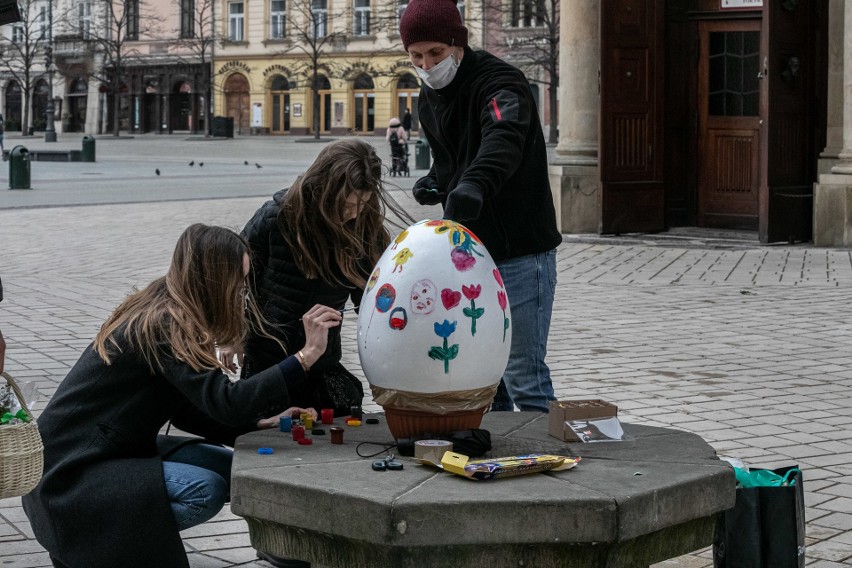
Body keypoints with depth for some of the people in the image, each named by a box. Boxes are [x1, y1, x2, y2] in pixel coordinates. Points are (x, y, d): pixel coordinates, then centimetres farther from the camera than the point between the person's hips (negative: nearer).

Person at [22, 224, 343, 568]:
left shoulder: (164, 312, 5)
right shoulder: (165, 327, -22)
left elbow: (205, 406, 12)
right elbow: (226, 404, -29)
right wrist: (307, 354, -29)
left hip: (115, 451, 10)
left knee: (233, 469, 4)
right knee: (205, 489, -25)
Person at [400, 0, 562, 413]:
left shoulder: (498, 82, -17)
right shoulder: (429, 100, 9)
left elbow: (504, 138, -40)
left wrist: (475, 183, -59)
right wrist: (436, 183, 2)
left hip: (519, 254, -8)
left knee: (523, 377, -6)